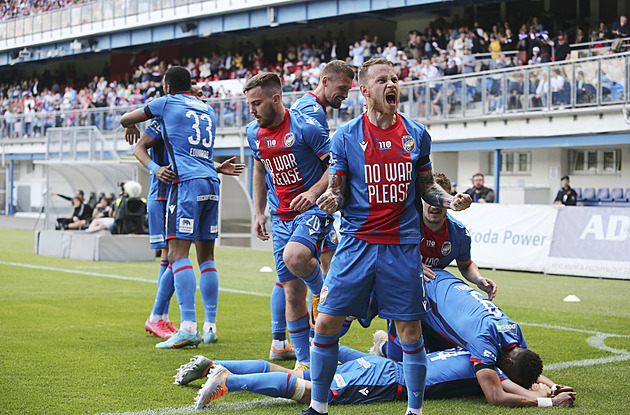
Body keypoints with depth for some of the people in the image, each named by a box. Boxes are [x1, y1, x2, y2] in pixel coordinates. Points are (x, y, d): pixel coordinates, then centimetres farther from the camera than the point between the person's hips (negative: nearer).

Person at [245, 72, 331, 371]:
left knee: (294, 257, -34)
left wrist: (313, 192, -24)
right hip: (281, 217, 6)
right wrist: (259, 212, 18)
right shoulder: (254, 133, 7)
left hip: (313, 210, -6)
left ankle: (321, 291, -1)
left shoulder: (305, 127, -13)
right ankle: (304, 361, 14)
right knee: (292, 292, 3)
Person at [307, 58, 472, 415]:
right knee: (327, 323, -3)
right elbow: (338, 192, 3)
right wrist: (330, 200, -20)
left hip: (402, 245, 1)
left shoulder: (417, 134, 6)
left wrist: (450, 200, -5)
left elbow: (426, 187, 15)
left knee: (411, 330, 2)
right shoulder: (346, 137, 0)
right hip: (357, 242, -1)